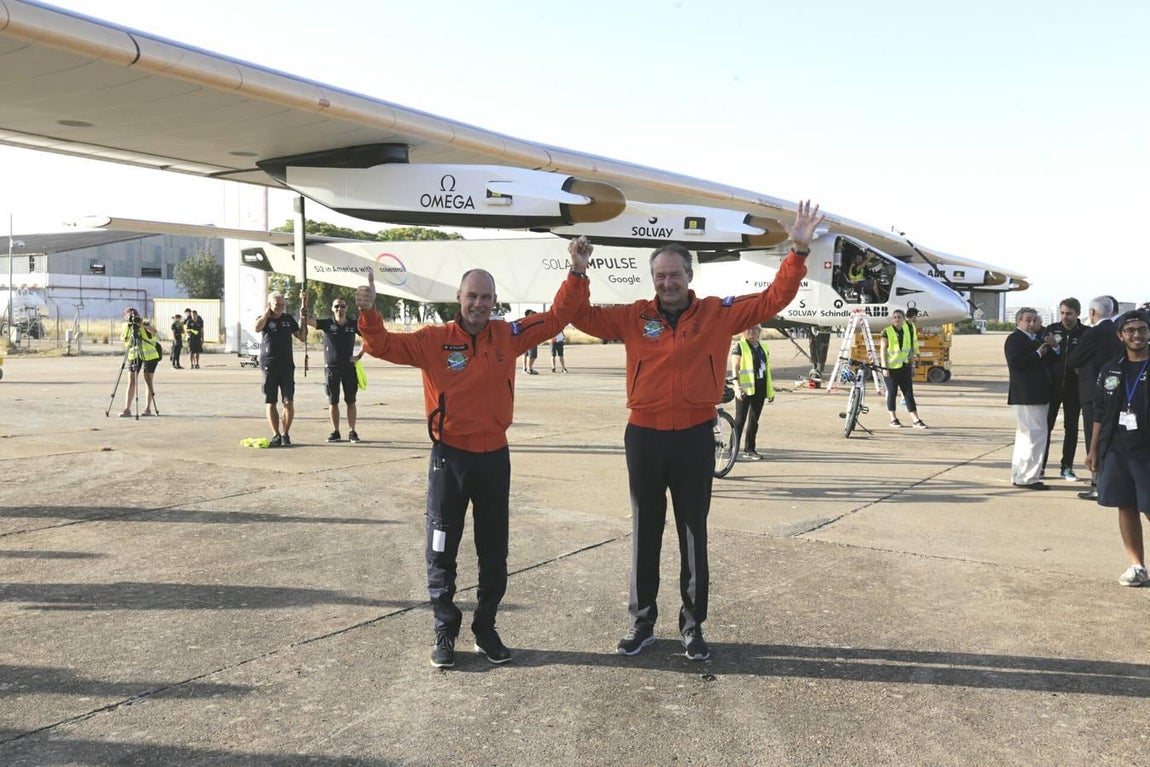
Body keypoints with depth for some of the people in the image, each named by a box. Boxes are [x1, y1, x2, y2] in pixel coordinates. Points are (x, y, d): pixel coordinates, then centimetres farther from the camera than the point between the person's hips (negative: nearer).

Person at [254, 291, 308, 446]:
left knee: (288, 402, -6)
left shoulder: (288, 319, 10)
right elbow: (257, 328, -23)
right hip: (269, 367, -1)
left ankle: (285, 434, 3)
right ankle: (275, 435, 10)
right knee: (270, 403, 3)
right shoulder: (264, 319, 2)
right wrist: (268, 312, -13)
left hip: (287, 366, 1)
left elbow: (302, 337, 14)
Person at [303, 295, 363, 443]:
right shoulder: (327, 323, -2)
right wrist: (305, 313, -41)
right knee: (332, 401, 5)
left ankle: (352, 432, 9)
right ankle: (335, 432, 13)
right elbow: (309, 321, -19)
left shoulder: (353, 325, 2)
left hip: (349, 366, 1)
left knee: (351, 401, 4)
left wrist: (360, 354, 5)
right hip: (331, 367, -1)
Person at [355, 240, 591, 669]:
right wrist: (368, 313, -26)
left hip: (494, 456, 2)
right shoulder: (434, 340, -5)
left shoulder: (507, 336, 1)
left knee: (493, 552, 13)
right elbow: (384, 346, -8)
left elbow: (556, 318, 6)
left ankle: (485, 629, 28)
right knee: (441, 552, 6)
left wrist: (577, 272, -1)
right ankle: (445, 632, 21)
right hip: (449, 456, -2)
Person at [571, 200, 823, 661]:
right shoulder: (634, 317, 2)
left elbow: (773, 299, -1)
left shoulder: (718, 314, 0)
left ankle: (692, 626, 23)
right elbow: (582, 316, 2)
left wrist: (799, 251, -10)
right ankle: (642, 623, 25)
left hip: (695, 439, -1)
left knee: (694, 536, 10)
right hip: (644, 437, 1)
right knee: (644, 534, 12)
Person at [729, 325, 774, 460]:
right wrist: (737, 386, -21)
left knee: (754, 419, 9)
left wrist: (770, 390, 17)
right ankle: (733, 448, 3)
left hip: (760, 388, 6)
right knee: (740, 419, -3)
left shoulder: (763, 347, 15)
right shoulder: (740, 346, -3)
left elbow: (767, 369, 18)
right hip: (745, 388, -6)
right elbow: (734, 368, -9)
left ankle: (749, 450, 16)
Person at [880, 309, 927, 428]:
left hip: (905, 366, 4)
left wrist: (912, 366, 13)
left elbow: (911, 349, 14)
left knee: (909, 393, 2)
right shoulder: (887, 332, -6)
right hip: (892, 368, -4)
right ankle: (893, 419, 15)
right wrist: (885, 367, -14)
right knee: (892, 393, 4)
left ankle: (916, 420, 1)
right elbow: (883, 351, -8)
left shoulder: (908, 330, 8)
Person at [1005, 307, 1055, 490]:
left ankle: (1019, 474, 28)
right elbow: (1015, 361, -22)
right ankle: (1027, 478, -10)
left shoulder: (1035, 339, 20)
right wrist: (1039, 353, -18)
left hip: (1036, 394, 11)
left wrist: (1049, 347, 7)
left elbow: (1046, 361, 23)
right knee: (1035, 434, -13)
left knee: (1025, 434, 17)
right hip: (1026, 395, -11)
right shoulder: (1015, 339, -9)